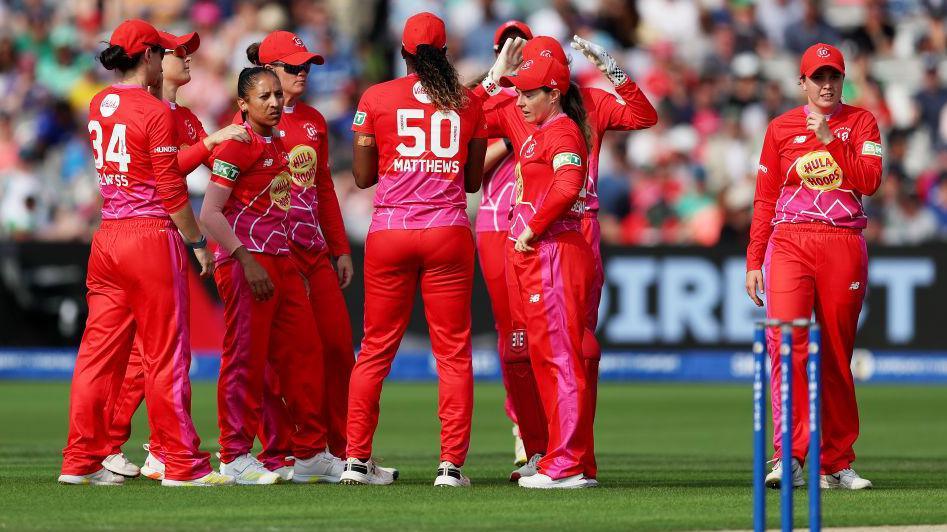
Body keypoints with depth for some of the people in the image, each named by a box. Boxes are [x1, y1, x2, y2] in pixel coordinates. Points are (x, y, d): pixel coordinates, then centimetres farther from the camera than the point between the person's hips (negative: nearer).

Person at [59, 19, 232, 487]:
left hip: (107, 236, 7)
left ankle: (82, 461, 9)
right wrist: (198, 244, -5)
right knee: (166, 354, -2)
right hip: (152, 236, -7)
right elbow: (171, 192, -13)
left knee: (99, 350, 8)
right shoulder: (155, 112, -12)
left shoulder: (99, 106, 10)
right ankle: (182, 464, 1)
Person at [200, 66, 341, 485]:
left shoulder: (277, 144, 15)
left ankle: (311, 455, 18)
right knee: (245, 359, -4)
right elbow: (210, 213, -18)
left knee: (304, 354, 10)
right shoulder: (238, 146, -12)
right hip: (246, 263, -9)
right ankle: (236, 458, 3)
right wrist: (246, 261, -22)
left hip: (280, 261, 9)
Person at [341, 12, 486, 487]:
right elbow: (473, 180, 10)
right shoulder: (467, 104, 4)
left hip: (390, 232, 0)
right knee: (453, 351, 3)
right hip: (448, 234, 0)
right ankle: (451, 463, -3)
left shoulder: (376, 98, 1)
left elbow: (362, 176, 6)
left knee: (376, 349, 9)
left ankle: (357, 458, 8)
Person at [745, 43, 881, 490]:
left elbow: (869, 181, -6)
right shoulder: (781, 128, 10)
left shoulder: (860, 123, 9)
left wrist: (829, 140, -11)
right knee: (787, 339, -19)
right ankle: (789, 457, -24)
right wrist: (754, 261, 3)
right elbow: (765, 199, 9)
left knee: (837, 353, 4)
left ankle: (837, 463, 12)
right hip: (790, 243, -1)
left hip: (844, 246, 1)